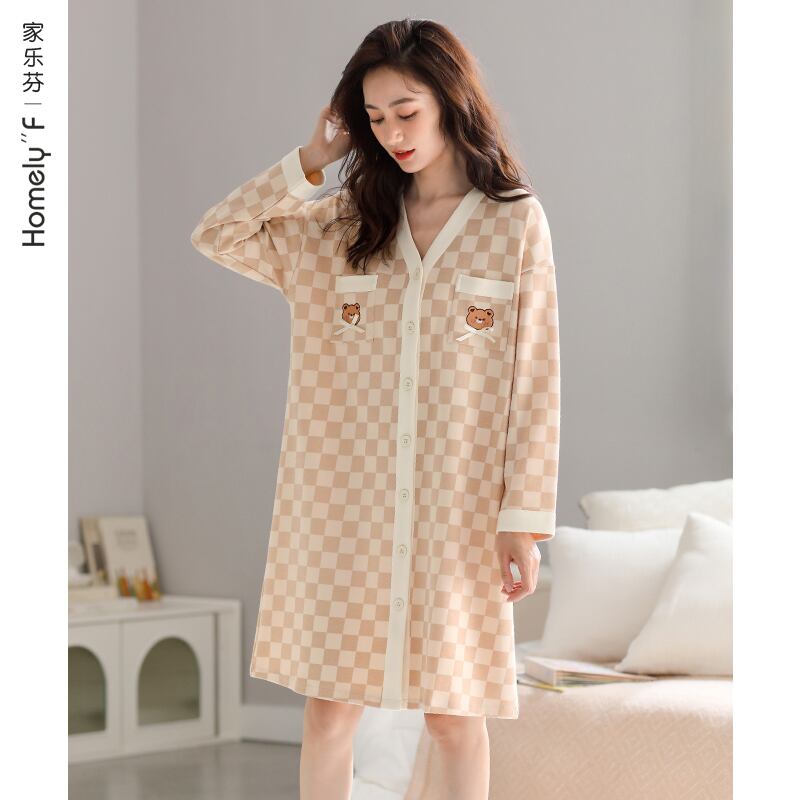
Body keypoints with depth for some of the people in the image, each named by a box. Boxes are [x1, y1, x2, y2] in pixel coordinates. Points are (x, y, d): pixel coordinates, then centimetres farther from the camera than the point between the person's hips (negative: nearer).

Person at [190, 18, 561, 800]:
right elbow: (215, 236, 2)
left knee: (454, 712, 6)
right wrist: (313, 159, -2)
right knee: (330, 700, 4)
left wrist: (525, 519, -7)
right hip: (344, 506, 3)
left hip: (458, 511, -2)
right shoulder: (343, 223, 7)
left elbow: (534, 379, -3)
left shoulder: (515, 222, -2)